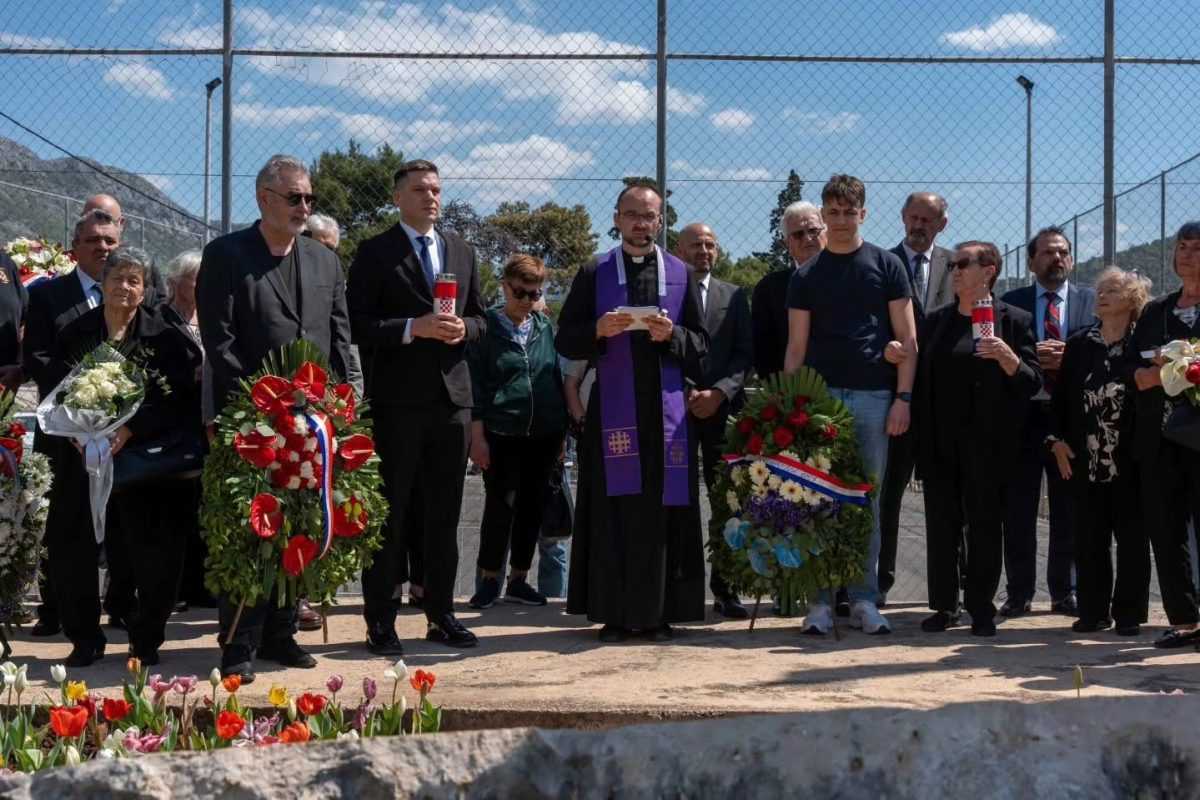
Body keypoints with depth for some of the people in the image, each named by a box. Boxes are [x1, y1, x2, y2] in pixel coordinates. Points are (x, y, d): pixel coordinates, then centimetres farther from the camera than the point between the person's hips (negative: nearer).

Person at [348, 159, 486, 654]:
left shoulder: (462, 252, 15)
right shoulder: (375, 254, -2)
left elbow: (478, 318, 18)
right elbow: (358, 327, -8)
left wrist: (463, 328, -4)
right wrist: (413, 328, -20)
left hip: (452, 396, 5)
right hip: (397, 399, -5)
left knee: (444, 515, 10)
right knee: (389, 515, 0)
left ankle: (440, 615, 18)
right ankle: (380, 622, 6)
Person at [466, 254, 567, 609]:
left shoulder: (545, 327, 9)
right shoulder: (486, 327, 0)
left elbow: (558, 377, 14)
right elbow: (475, 384, -2)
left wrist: (562, 430, 11)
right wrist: (477, 435, -8)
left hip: (543, 434, 4)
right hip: (502, 433, -4)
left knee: (532, 507, 7)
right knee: (500, 505, -2)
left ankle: (518, 580, 18)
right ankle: (489, 579, 11)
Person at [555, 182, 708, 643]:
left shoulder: (681, 274, 12)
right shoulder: (594, 274, 8)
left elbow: (701, 345, 9)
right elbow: (565, 341, 5)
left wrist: (671, 334, -11)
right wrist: (599, 330, -13)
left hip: (665, 410, 1)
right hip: (613, 409, -1)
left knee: (664, 510, 0)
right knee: (614, 512, -2)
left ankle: (659, 612, 7)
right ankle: (614, 613, 3)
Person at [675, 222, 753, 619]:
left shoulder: (734, 296, 14)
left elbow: (745, 354, 8)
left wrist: (718, 392, -7)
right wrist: (681, 393, -7)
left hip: (721, 408, 2)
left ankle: (725, 589, 3)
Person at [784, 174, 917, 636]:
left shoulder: (887, 266, 8)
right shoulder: (806, 276, 10)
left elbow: (906, 339, 4)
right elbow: (796, 347, 8)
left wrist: (903, 398, -5)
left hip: (873, 396, 0)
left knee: (867, 502, 4)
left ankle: (864, 600, 11)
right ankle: (819, 601, 5)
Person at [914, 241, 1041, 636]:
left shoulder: (1013, 320, 1)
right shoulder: (935, 320, 13)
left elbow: (1032, 381, -3)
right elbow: (921, 378, 14)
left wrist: (1006, 356, -22)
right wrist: (920, 436, 6)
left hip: (987, 443, -3)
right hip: (940, 441, 4)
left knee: (984, 523, 1)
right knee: (941, 522, 4)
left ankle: (981, 608, 9)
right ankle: (944, 606, 12)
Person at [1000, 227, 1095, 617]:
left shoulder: (1092, 302, 7)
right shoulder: (1010, 303, 6)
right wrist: (1032, 358, -16)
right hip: (1023, 414, 0)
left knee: (1068, 511, 6)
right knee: (1018, 512, 3)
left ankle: (1064, 592, 16)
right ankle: (1019, 592, 12)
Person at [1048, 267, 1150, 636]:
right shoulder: (1078, 344, 8)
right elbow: (1061, 395, 10)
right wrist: (1057, 440, 1)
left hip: (1130, 460, -3)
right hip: (1084, 460, 4)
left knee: (1131, 539, 4)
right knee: (1089, 539, 7)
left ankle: (1129, 613, 11)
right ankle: (1094, 612, 15)